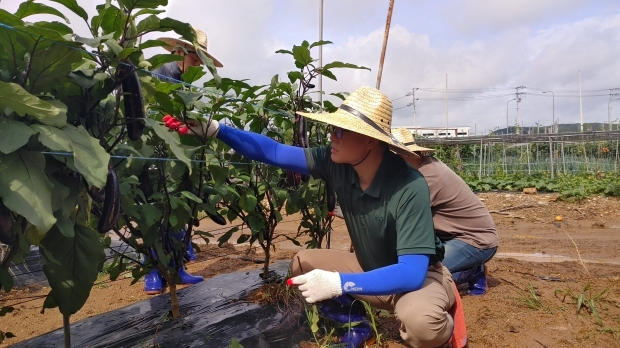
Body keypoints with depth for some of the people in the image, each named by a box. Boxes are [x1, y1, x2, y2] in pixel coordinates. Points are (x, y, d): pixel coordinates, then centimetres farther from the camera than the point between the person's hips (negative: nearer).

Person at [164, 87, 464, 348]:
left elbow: (412, 272, -36)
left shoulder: (409, 188, -35)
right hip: (370, 269, 6)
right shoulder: (335, 163, -18)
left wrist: (340, 283, -44)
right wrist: (213, 129, -19)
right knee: (302, 264, -4)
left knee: (419, 320, -36)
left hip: (420, 275, -5)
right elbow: (273, 152, -13)